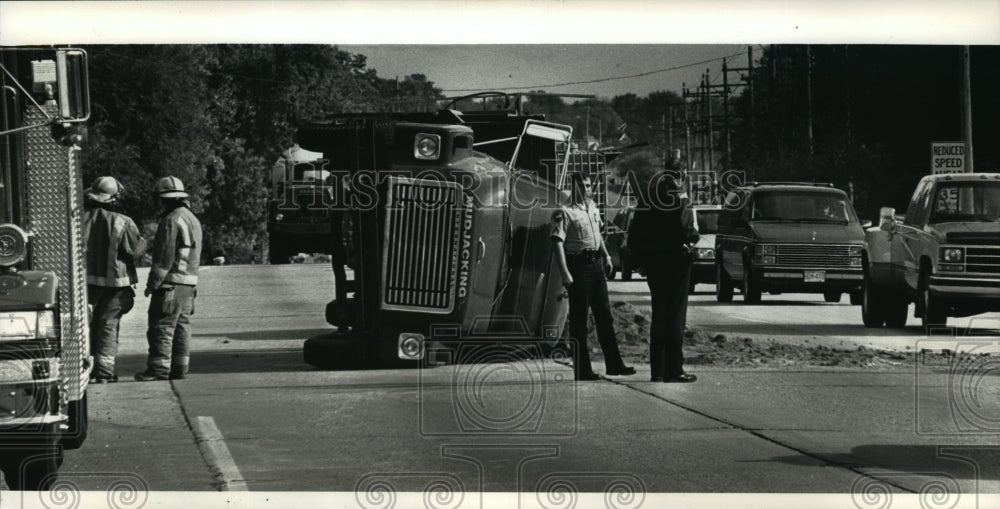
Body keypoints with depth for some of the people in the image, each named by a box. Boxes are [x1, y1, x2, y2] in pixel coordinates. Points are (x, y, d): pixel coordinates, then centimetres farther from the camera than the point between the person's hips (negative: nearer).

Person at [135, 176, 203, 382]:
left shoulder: (171, 220, -14)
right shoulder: (193, 220, 17)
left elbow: (165, 256, -17)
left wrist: (154, 283, -13)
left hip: (171, 282, -9)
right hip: (189, 282, 10)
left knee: (162, 326, -8)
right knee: (181, 326, 10)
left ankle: (159, 369, -10)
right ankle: (178, 368, 11)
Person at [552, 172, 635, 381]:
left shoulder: (592, 207, 12)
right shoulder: (565, 213, -13)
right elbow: (558, 243, -17)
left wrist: (606, 256, 22)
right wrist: (565, 273, -24)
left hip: (596, 263, 8)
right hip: (579, 266, -8)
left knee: (604, 316, 11)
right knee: (579, 319, -2)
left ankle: (614, 363, 17)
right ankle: (582, 369, 2)